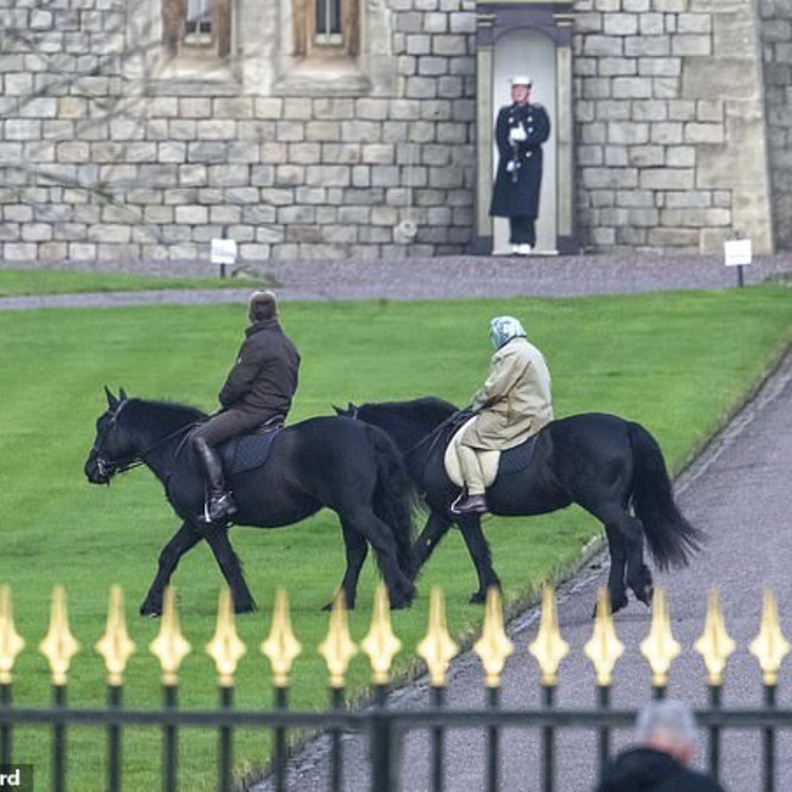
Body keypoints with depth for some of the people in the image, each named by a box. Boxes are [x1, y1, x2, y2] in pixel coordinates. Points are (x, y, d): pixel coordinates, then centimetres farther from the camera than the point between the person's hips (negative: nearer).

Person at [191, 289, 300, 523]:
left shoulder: (256, 343, -14)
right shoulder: (288, 345, 16)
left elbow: (238, 382, -17)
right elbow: (291, 385, 22)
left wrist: (224, 399, 4)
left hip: (253, 410, -10)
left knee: (201, 438, -17)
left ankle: (219, 497, -29)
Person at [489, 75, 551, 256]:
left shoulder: (538, 112, 8)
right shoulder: (505, 113, 12)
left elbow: (543, 134, -3)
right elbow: (500, 138, 3)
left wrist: (524, 138, -18)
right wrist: (508, 160, -9)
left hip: (530, 161, -3)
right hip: (509, 161, 3)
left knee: (526, 204, -12)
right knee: (511, 201, -2)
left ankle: (525, 241, -15)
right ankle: (516, 241, 3)